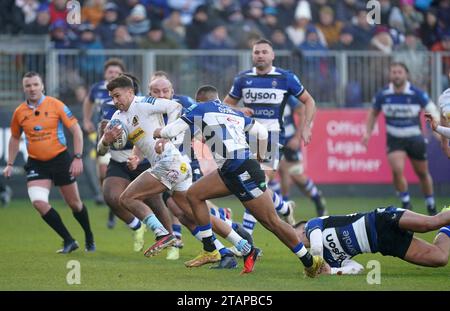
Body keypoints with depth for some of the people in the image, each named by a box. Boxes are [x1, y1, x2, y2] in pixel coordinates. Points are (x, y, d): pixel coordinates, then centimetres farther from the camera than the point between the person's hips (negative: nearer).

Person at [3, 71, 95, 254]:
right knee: (38, 202, -18)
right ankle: (69, 241, -6)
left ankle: (89, 239, 33)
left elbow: (76, 130, -6)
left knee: (74, 203, 8)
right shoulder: (19, 112, 1)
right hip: (36, 164, 2)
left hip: (60, 159, -2)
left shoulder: (56, 105, -9)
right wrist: (10, 164, 13)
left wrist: (78, 157, -14)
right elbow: (15, 138, 18)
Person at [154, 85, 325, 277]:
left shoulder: (200, 109, 4)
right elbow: (262, 133, 23)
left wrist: (159, 132, 24)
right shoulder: (235, 113, 22)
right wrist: (261, 157, 38)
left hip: (244, 172, -8)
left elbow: (172, 131, 2)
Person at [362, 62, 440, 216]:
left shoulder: (417, 94, -15)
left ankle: (431, 206, 33)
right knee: (397, 170, -21)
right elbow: (373, 113, 10)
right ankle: (406, 203, -1)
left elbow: (432, 111, -14)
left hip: (415, 138, 0)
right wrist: (368, 132, 0)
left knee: (422, 173, 12)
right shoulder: (383, 95, -8)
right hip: (394, 140, 0)